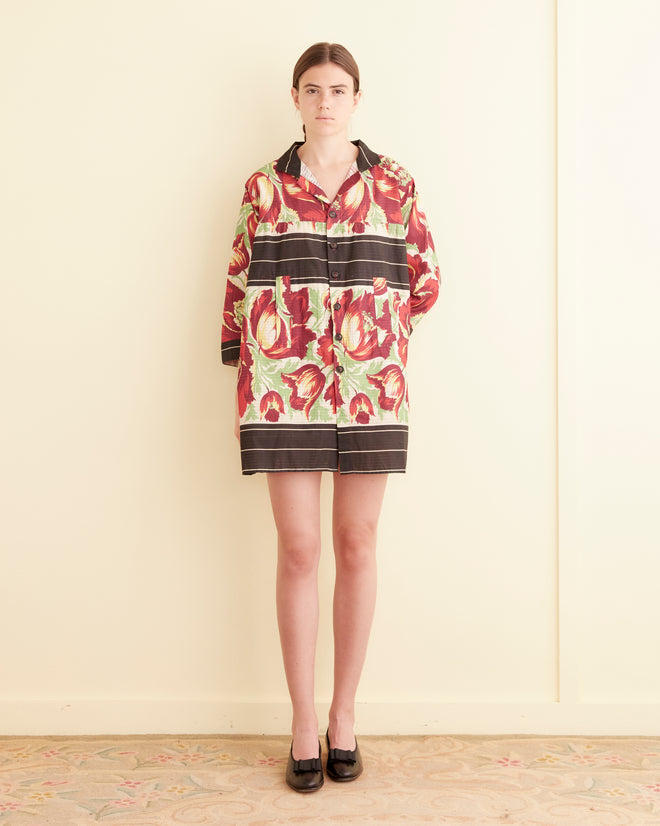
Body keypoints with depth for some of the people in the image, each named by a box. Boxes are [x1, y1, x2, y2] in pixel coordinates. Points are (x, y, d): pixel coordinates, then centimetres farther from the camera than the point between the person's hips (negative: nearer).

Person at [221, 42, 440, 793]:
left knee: (356, 546, 5)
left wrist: (370, 329, 9)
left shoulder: (393, 183, 8)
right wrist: (240, 378, 4)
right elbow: (239, 285, 8)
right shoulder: (263, 186, 7)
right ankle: (303, 723, 14)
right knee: (298, 549, 1)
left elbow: (424, 281, 11)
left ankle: (344, 716, 19)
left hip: (369, 386, 1)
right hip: (284, 385, 0)